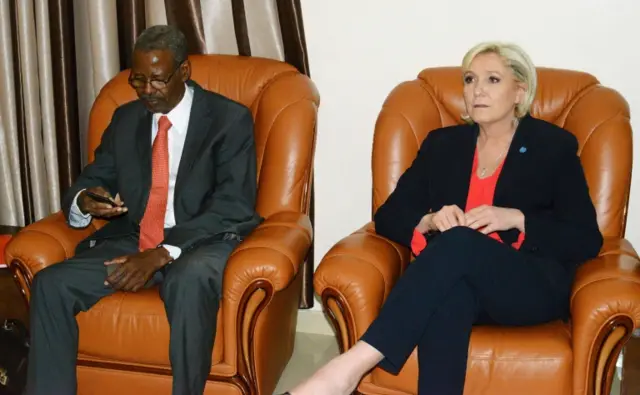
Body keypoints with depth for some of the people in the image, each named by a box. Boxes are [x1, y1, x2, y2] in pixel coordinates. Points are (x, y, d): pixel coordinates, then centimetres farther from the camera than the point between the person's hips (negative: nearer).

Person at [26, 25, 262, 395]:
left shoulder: (230, 118, -3)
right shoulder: (125, 118, 13)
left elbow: (234, 207, -12)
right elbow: (92, 180, 17)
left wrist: (163, 253, -22)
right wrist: (84, 200, -12)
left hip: (202, 243, -5)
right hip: (132, 241, 5)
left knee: (188, 282, -39)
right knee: (50, 283, -19)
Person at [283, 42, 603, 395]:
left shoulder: (554, 146, 9)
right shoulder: (442, 143, 18)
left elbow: (587, 240, 3)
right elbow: (388, 217, 13)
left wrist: (515, 219, -13)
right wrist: (429, 221, -9)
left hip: (534, 285, -2)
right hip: (455, 280, 2)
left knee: (459, 241, -35)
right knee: (447, 295, -37)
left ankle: (354, 365, -42)